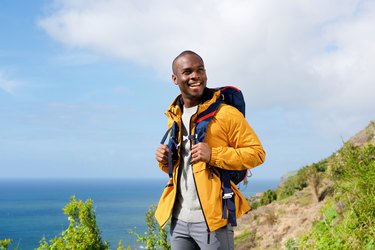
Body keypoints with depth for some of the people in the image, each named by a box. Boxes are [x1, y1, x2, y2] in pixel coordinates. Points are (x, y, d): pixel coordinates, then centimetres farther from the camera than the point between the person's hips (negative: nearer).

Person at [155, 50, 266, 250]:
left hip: (212, 218, -6)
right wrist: (164, 160, 2)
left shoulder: (225, 113, -7)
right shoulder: (174, 117, 12)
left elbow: (257, 152, -9)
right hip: (179, 218, 6)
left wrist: (214, 155, -19)